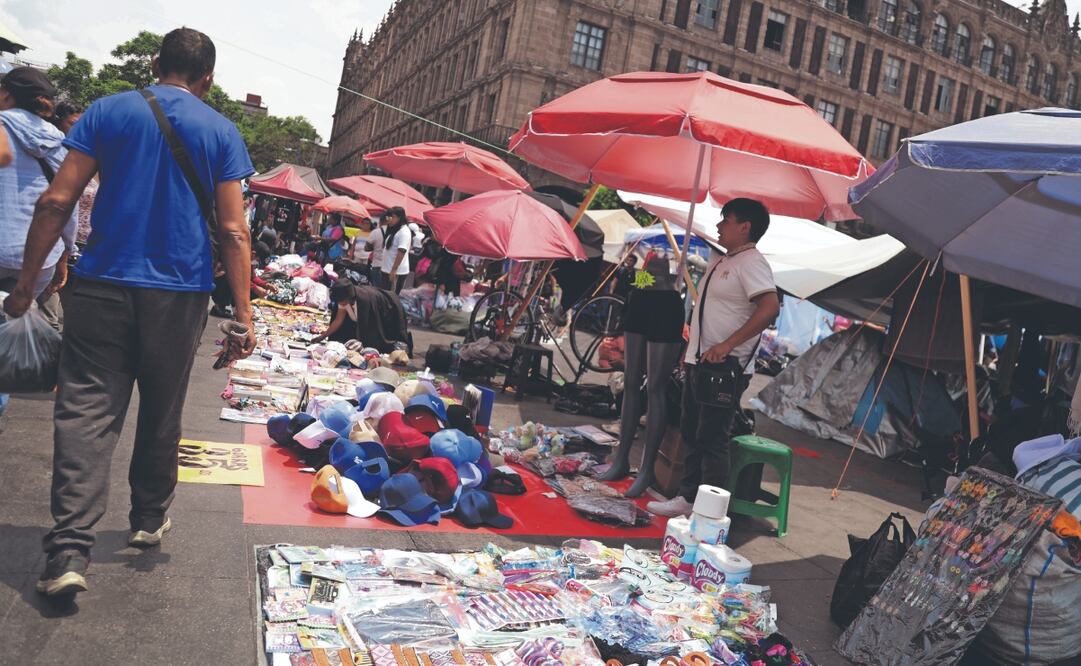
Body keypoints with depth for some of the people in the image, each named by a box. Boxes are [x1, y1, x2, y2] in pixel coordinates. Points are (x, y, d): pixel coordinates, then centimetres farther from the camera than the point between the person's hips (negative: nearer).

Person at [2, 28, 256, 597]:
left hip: (102, 284, 0)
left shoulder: (108, 111, 6)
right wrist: (243, 315, -2)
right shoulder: (221, 132, 4)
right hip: (180, 293, 1)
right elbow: (233, 231, -3)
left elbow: (57, 201, -1)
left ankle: (69, 550, -9)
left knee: (86, 411, 0)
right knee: (161, 413, 15)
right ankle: (149, 520, 30)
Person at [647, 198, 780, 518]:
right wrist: (691, 348, 20)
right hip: (699, 363, 10)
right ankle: (688, 497, 24)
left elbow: (770, 307, -26)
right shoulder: (719, 262, 17)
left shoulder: (751, 262, -12)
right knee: (691, 434, 13)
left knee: (712, 439, -6)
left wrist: (727, 345, -29)